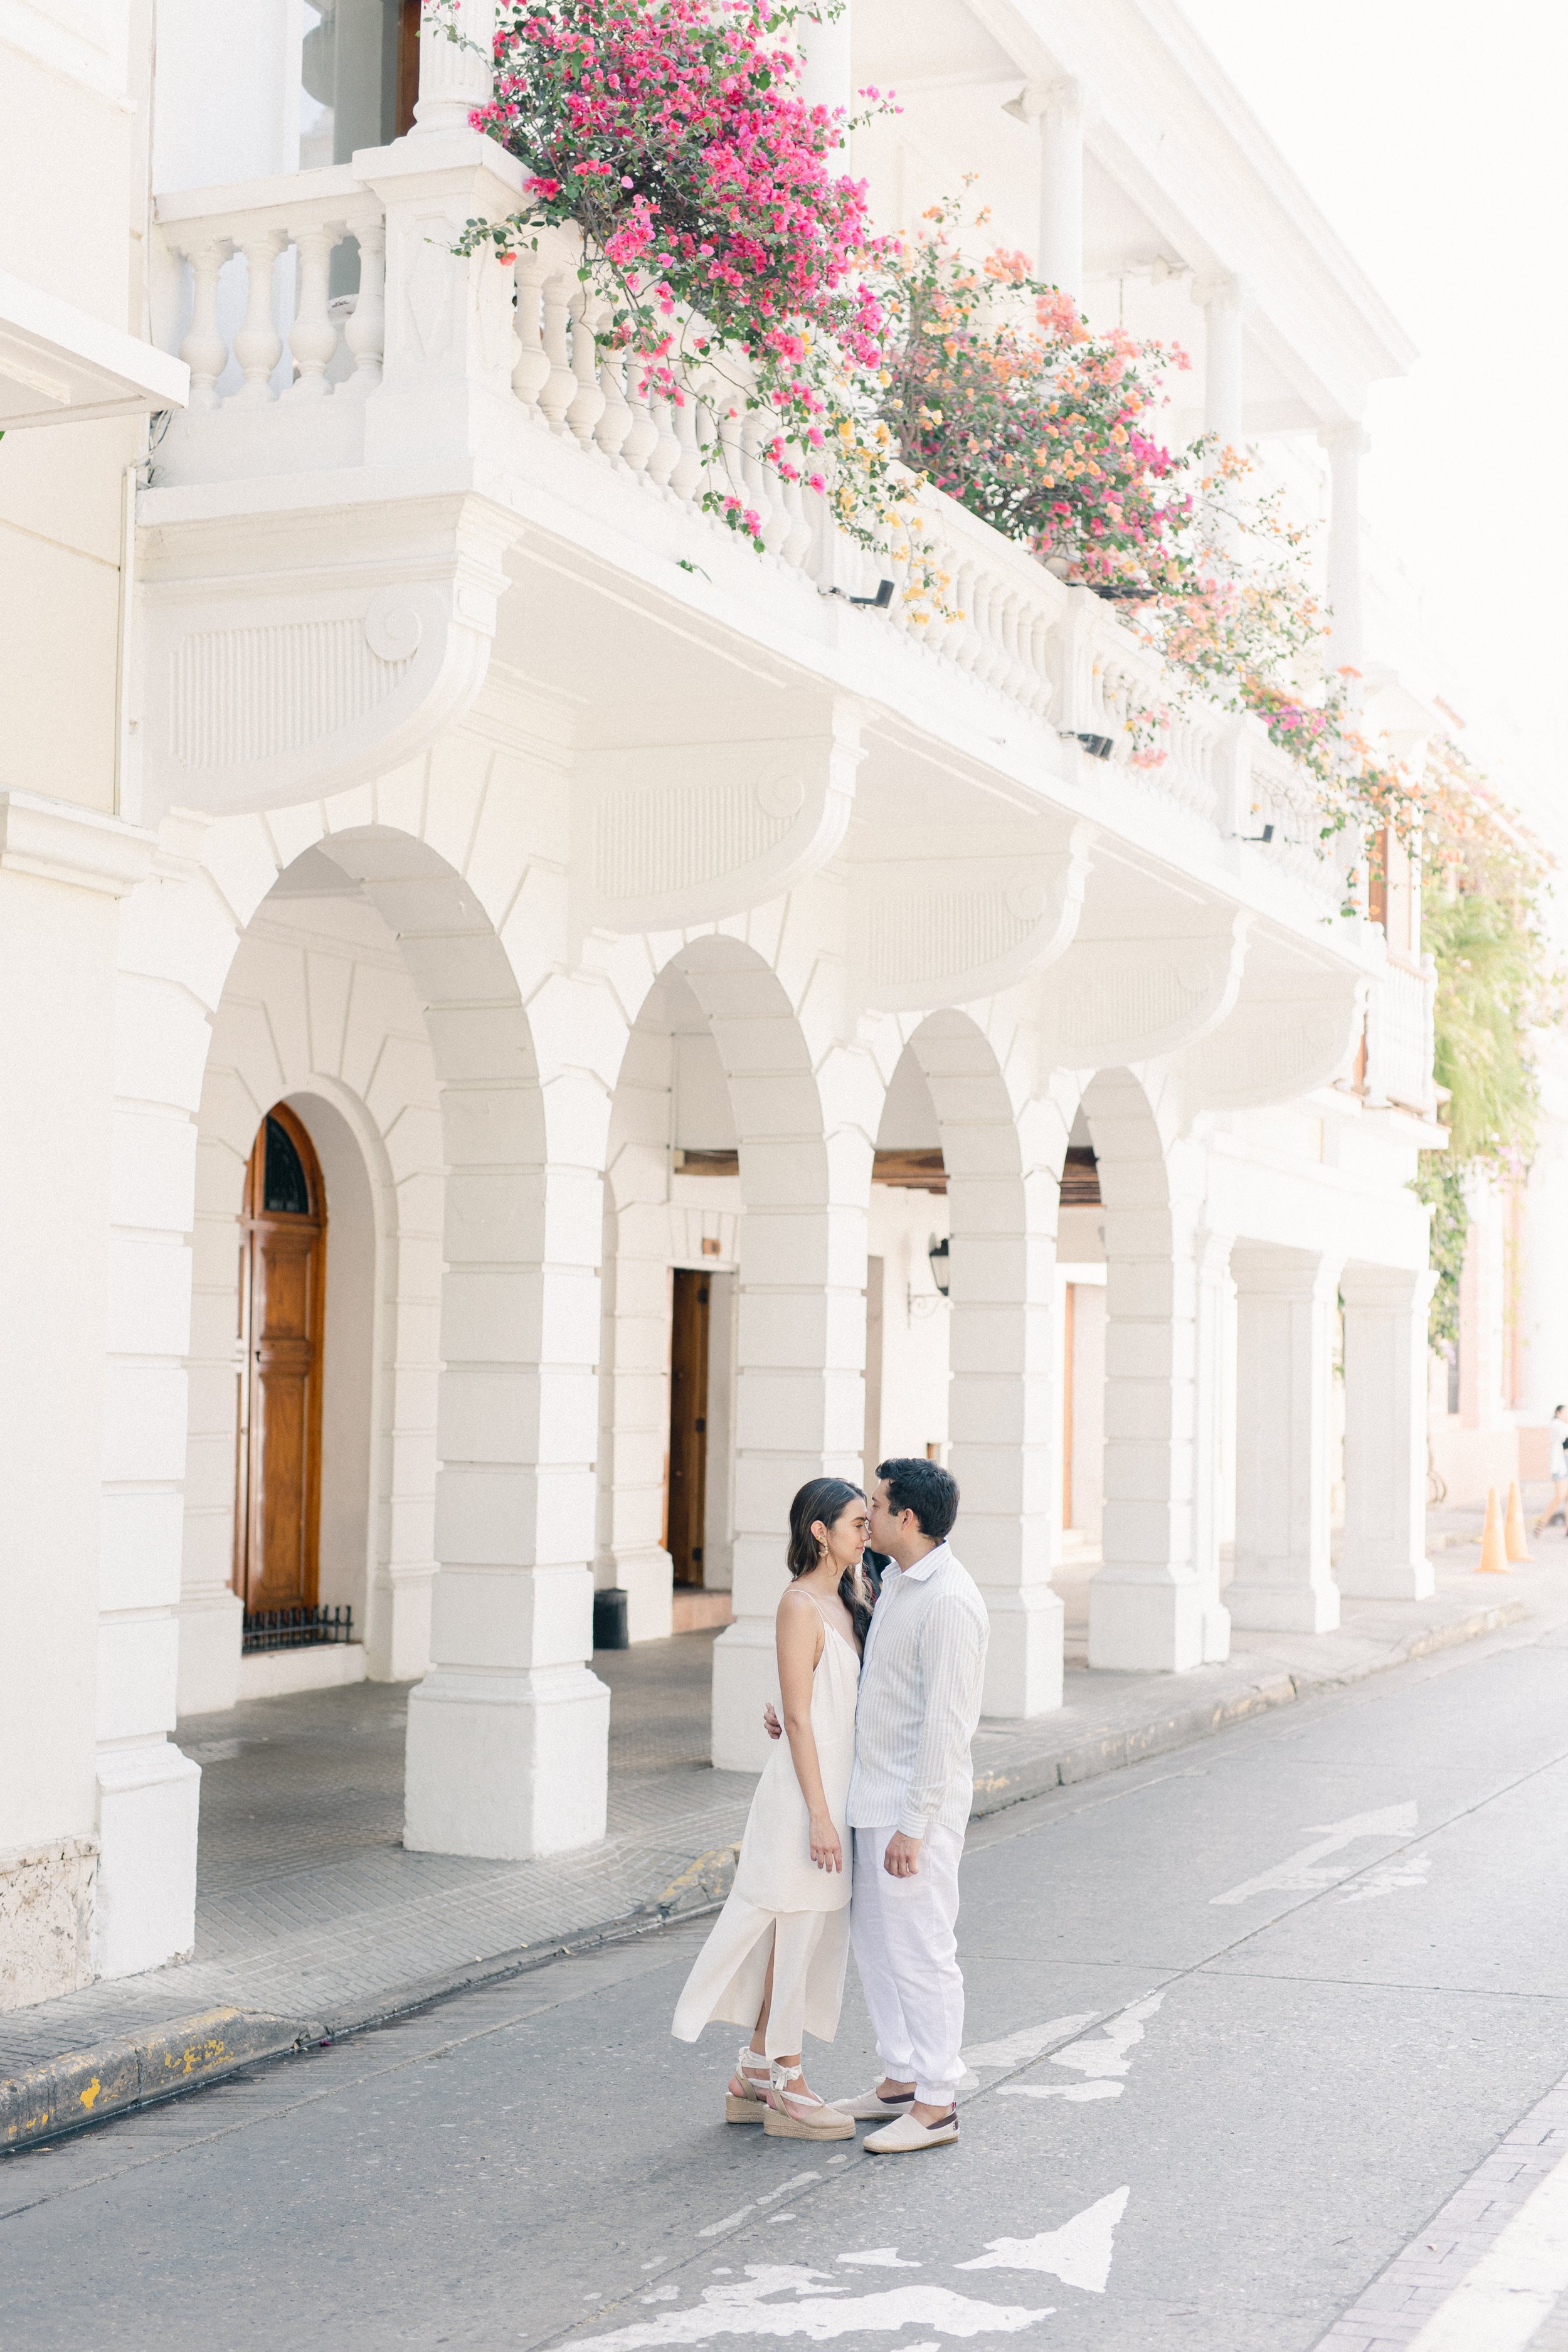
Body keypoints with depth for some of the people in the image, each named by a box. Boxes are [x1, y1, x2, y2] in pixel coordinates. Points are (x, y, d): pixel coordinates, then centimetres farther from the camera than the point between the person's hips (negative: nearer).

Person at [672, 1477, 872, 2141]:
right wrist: (820, 1814, -19)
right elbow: (799, 1718, -17)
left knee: (804, 1935, 14)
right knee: (796, 1932, 0)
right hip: (806, 1788, -9)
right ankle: (787, 2090, 9)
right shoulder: (801, 1607, -15)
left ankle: (753, 2078, 24)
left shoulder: (848, 1604, 12)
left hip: (837, 1784, 9)